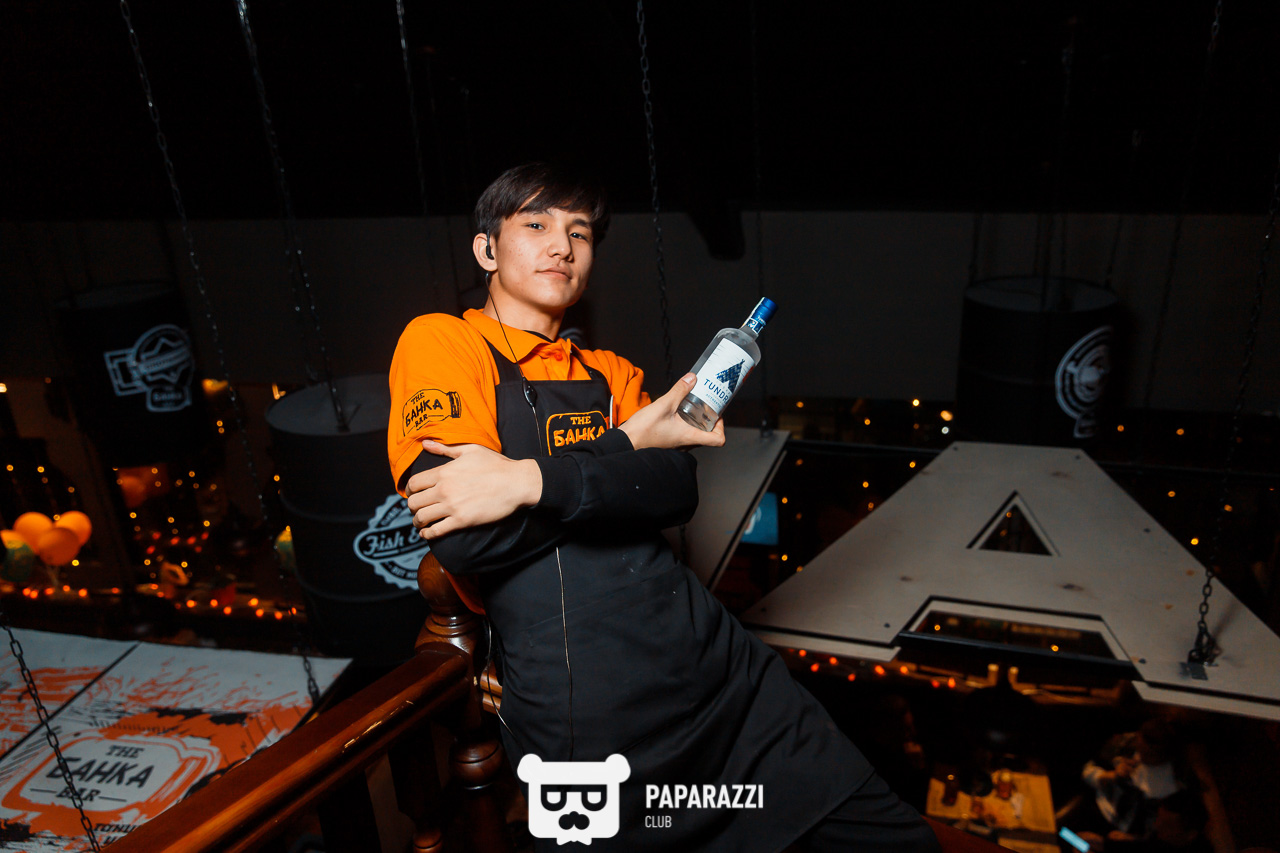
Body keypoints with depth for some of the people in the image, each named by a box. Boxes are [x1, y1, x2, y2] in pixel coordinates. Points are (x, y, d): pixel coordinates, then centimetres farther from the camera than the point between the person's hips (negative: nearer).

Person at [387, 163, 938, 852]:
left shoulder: (613, 375, 18)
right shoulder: (442, 343, 0)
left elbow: (678, 493, -1)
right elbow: (465, 537, -14)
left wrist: (536, 480, -17)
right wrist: (630, 448, -10)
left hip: (723, 672, 5)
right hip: (590, 715, -5)